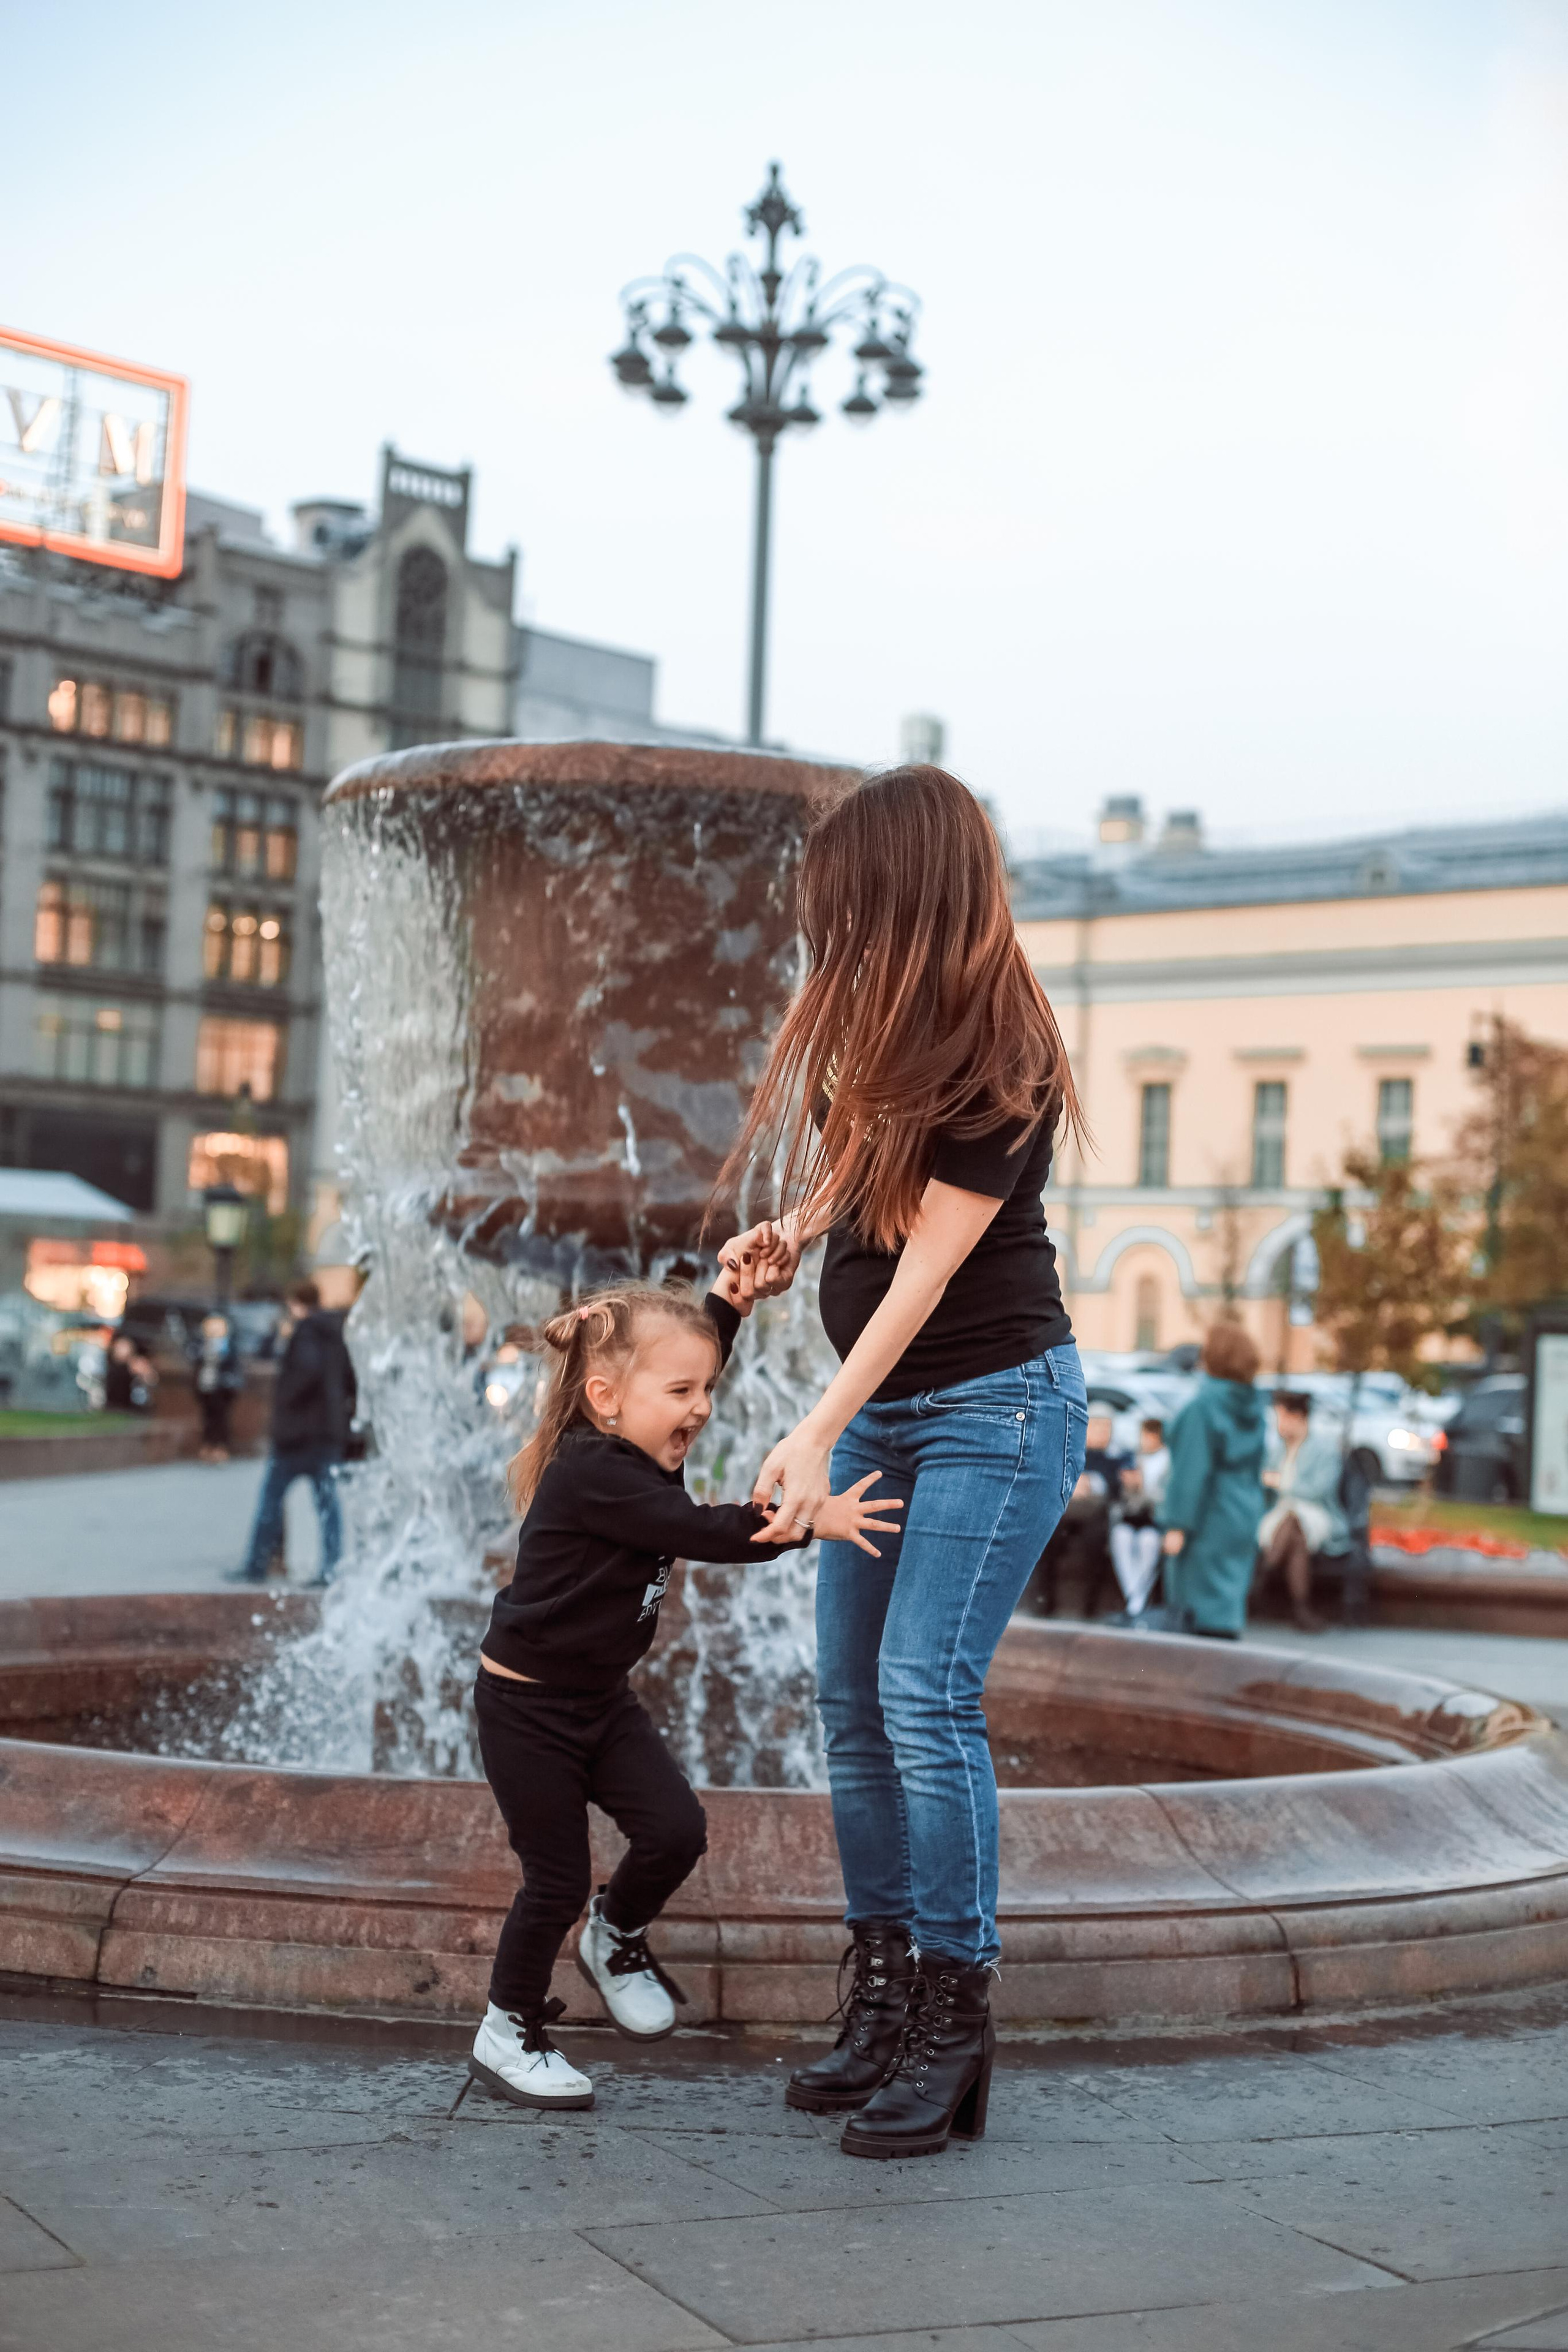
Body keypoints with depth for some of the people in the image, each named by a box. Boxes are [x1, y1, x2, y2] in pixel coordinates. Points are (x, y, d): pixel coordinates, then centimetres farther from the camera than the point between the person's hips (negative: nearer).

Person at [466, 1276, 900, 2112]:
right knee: (559, 1877, -1)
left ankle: (616, 1938, 25)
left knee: (676, 1830, -5)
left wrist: (733, 1293, 5)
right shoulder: (592, 1474, -27)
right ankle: (507, 2035, 20)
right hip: (527, 1705, -8)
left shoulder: (630, 1447, 1)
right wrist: (813, 1519, -35)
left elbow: (692, 1355, 17)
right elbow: (705, 1531, -34)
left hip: (601, 1697, 8)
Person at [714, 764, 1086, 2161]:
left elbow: (924, 1269, -20)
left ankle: (955, 2023, -5)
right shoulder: (884, 1025, 5)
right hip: (884, 1407, 8)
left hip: (995, 1404, -8)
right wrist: (791, 1234, 3)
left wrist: (817, 1436, -22)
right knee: (853, 1705, 6)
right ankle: (883, 2004, 14)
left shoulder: (999, 1067, -18)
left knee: (925, 1693, -15)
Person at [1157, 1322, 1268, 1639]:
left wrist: (1178, 1525, -17)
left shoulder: (1203, 1406, -16)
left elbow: (1192, 1470, -19)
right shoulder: (1253, 1407, 8)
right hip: (1243, 1517, 8)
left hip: (1209, 1523, -8)